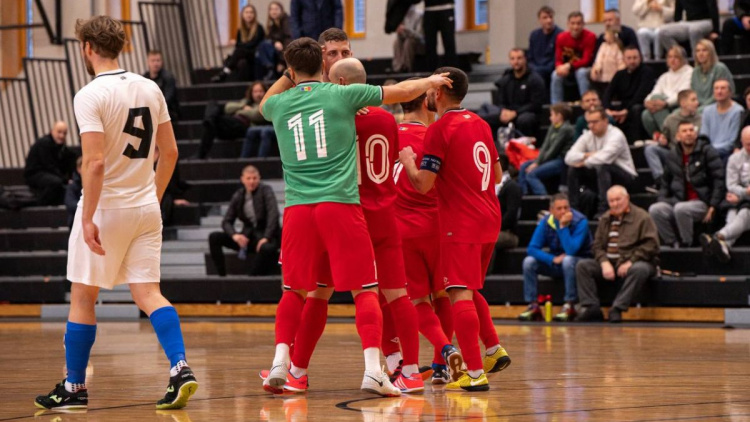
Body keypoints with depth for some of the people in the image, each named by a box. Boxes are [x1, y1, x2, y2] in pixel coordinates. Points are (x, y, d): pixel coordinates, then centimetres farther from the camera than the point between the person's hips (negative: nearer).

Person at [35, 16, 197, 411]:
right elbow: (170, 152, 10)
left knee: (82, 296, 6)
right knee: (147, 292, 6)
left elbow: (95, 162, -22)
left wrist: (88, 219, -20)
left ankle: (74, 387, 13)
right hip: (146, 208, 6)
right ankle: (180, 367, -12)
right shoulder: (150, 89, 6)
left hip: (105, 207, -6)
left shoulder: (90, 96, -14)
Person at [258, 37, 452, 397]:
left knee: (294, 291, 16)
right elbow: (401, 92, 12)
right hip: (340, 205, -3)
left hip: (297, 208, 3)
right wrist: (430, 81, 29)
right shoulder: (342, 95, 2)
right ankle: (373, 370, -12)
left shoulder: (279, 104, 9)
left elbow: (264, 103, 37)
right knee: (365, 289, 0)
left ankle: (280, 364, 5)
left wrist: (289, 76, 37)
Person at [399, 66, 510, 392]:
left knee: (460, 295, -9)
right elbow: (496, 174, 20)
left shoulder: (440, 129, -12)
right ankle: (494, 350, 20)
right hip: (489, 218, 8)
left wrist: (407, 161, 4)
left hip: (461, 223, -8)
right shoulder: (480, 124, 12)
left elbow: (423, 184, -14)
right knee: (469, 290, 24)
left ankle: (474, 374, -15)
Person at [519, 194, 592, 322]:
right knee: (529, 261, -18)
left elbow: (571, 251, -30)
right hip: (555, 264, 4)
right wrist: (553, 259, -25)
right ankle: (533, 306, -14)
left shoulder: (580, 222, -19)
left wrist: (563, 226, -30)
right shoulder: (545, 222, -7)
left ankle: (569, 306, -28)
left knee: (568, 260, -37)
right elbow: (532, 249, -12)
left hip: (579, 263, -4)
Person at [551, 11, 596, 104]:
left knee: (581, 73, -36)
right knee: (556, 75, -26)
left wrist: (569, 66, -33)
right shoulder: (561, 37, -7)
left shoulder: (590, 36, -18)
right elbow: (558, 59, -4)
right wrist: (560, 67, -30)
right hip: (567, 69, 3)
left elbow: (586, 60, -19)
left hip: (584, 69, -3)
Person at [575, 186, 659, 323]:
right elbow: (597, 245, 10)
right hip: (610, 263, 5)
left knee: (639, 270, -39)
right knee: (582, 265, -13)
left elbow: (651, 245, -12)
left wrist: (630, 262, -19)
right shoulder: (605, 219, 14)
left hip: (634, 263, -5)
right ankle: (591, 308, -23)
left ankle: (618, 308, -38)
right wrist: (604, 263, -10)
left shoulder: (641, 217, -3)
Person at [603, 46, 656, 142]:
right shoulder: (620, 75, 13)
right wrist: (607, 110, -19)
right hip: (622, 107, 5)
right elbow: (608, 94, 3)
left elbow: (641, 94, -16)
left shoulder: (647, 72, -4)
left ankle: (635, 141, -40)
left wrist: (626, 110, -26)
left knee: (636, 109, -39)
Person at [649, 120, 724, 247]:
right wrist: (662, 200, 6)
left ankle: (686, 244, -19)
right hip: (678, 201, 5)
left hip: (702, 202, -5)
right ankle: (672, 244, -16)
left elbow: (719, 180, -7)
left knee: (680, 209, -37)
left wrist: (713, 207, -13)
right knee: (655, 210, -23)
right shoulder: (673, 156, 14)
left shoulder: (707, 152, -2)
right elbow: (665, 182, 24)